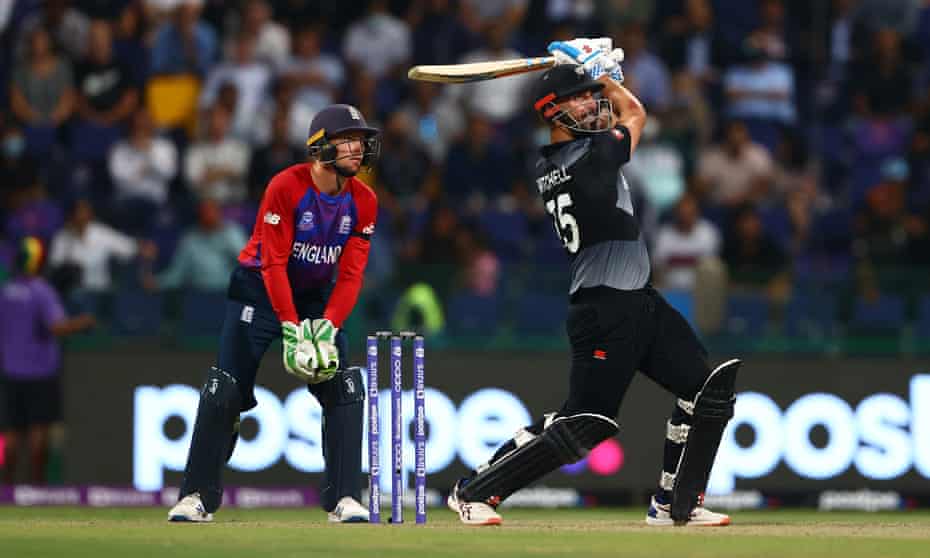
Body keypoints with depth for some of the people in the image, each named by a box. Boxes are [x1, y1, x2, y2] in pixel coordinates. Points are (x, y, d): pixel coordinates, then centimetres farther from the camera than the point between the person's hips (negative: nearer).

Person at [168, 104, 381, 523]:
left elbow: (351, 273, -10)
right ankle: (197, 497, 0)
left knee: (345, 390, -10)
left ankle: (345, 500, -6)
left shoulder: (363, 202, -9)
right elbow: (273, 263, -23)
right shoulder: (287, 187, -23)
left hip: (318, 298, 4)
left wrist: (327, 328, -25)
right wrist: (291, 330, -28)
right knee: (224, 391, -9)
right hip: (260, 288, -4)